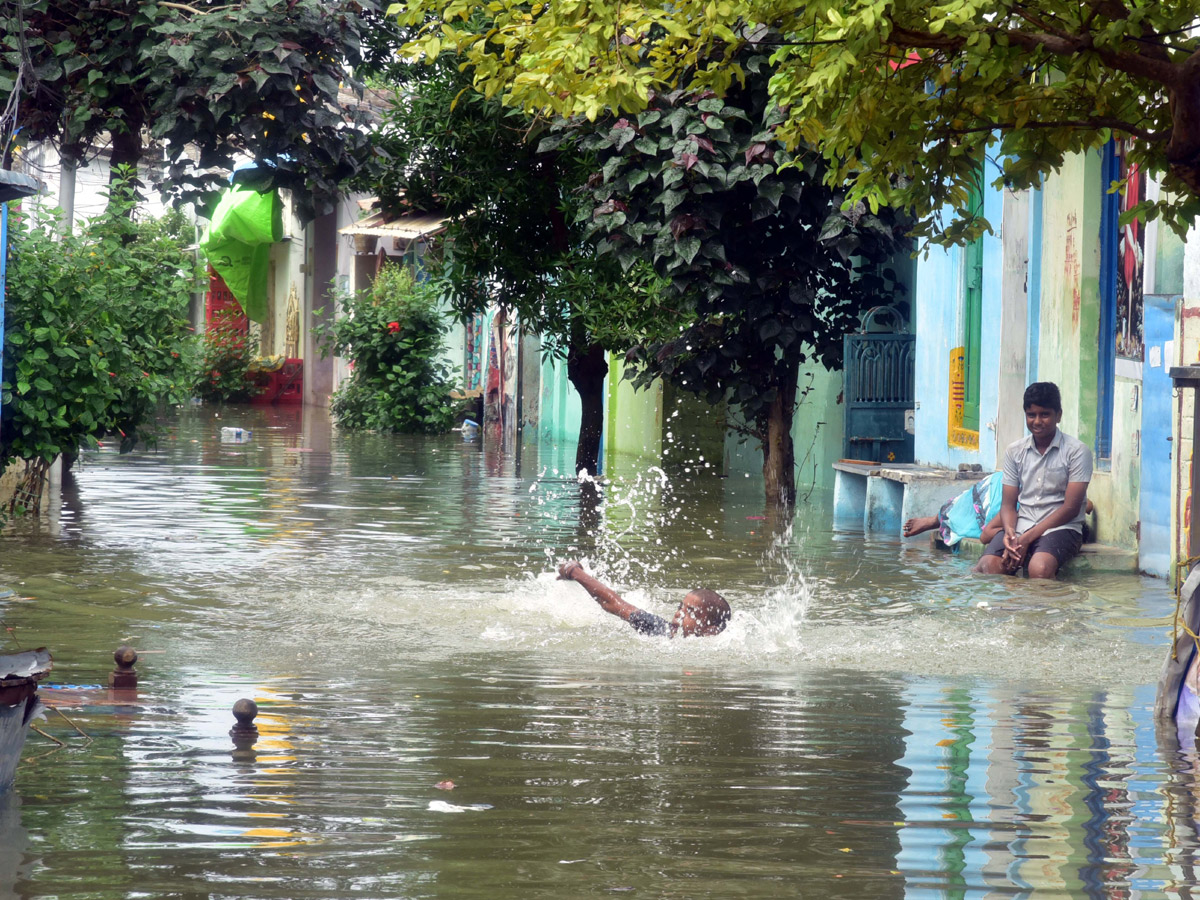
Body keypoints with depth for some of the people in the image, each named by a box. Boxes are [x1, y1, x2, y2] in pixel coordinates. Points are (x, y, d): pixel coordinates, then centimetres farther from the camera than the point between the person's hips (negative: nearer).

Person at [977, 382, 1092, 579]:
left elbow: (1071, 508, -8)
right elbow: (1008, 504, 11)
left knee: (1039, 568, -36)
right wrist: (1010, 532, -14)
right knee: (988, 566, -28)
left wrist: (1027, 538, -15)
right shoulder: (1015, 451, 12)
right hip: (1021, 526, 4)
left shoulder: (1076, 450, -2)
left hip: (1061, 528, -4)